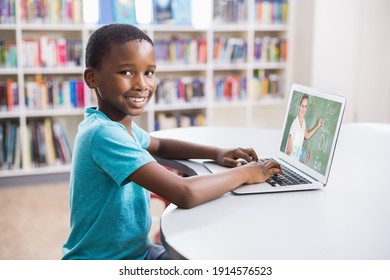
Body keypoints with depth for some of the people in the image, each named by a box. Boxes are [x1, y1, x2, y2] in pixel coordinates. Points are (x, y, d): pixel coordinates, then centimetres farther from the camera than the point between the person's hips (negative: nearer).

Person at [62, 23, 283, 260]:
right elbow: (185, 193, -34)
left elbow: (159, 146, 18)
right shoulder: (103, 133, -28)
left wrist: (216, 153, 2)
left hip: (137, 250, 8)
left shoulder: (120, 123, -1)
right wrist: (245, 173, -18)